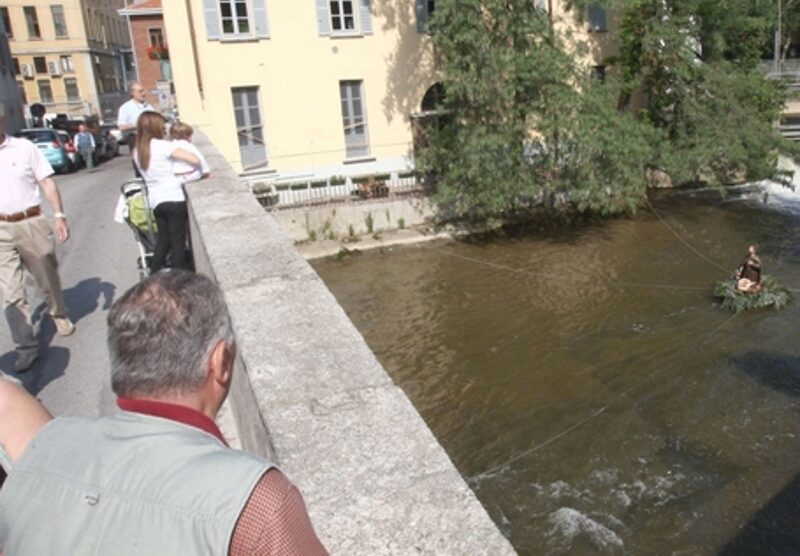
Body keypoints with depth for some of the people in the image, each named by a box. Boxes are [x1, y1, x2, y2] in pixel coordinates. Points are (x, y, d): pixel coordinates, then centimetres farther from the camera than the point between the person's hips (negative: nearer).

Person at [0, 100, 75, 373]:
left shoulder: (24, 147, -2)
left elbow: (47, 182, 0)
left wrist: (59, 215, -10)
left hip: (32, 223, -1)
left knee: (48, 276, 16)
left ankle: (60, 316, 41)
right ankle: (26, 346, 4)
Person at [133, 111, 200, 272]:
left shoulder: (137, 151, 11)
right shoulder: (163, 145, -9)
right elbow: (195, 160, -11)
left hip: (155, 201, 6)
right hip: (174, 198, -6)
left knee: (162, 240, 15)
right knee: (178, 241, 0)